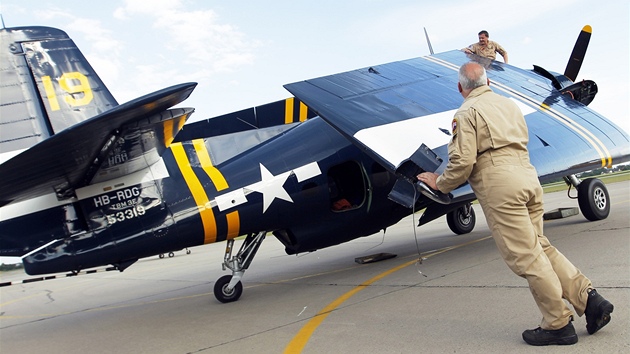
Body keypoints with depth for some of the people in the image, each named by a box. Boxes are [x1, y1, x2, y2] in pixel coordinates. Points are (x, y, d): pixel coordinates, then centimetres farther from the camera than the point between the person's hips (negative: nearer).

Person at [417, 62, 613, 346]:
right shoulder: (508, 104, 21)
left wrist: (440, 183, 3)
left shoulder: (466, 113, -4)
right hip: (528, 177, 9)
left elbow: (463, 161, -12)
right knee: (539, 246, 16)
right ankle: (589, 299, 11)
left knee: (524, 256, -2)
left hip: (500, 188, -8)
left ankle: (558, 324, 6)